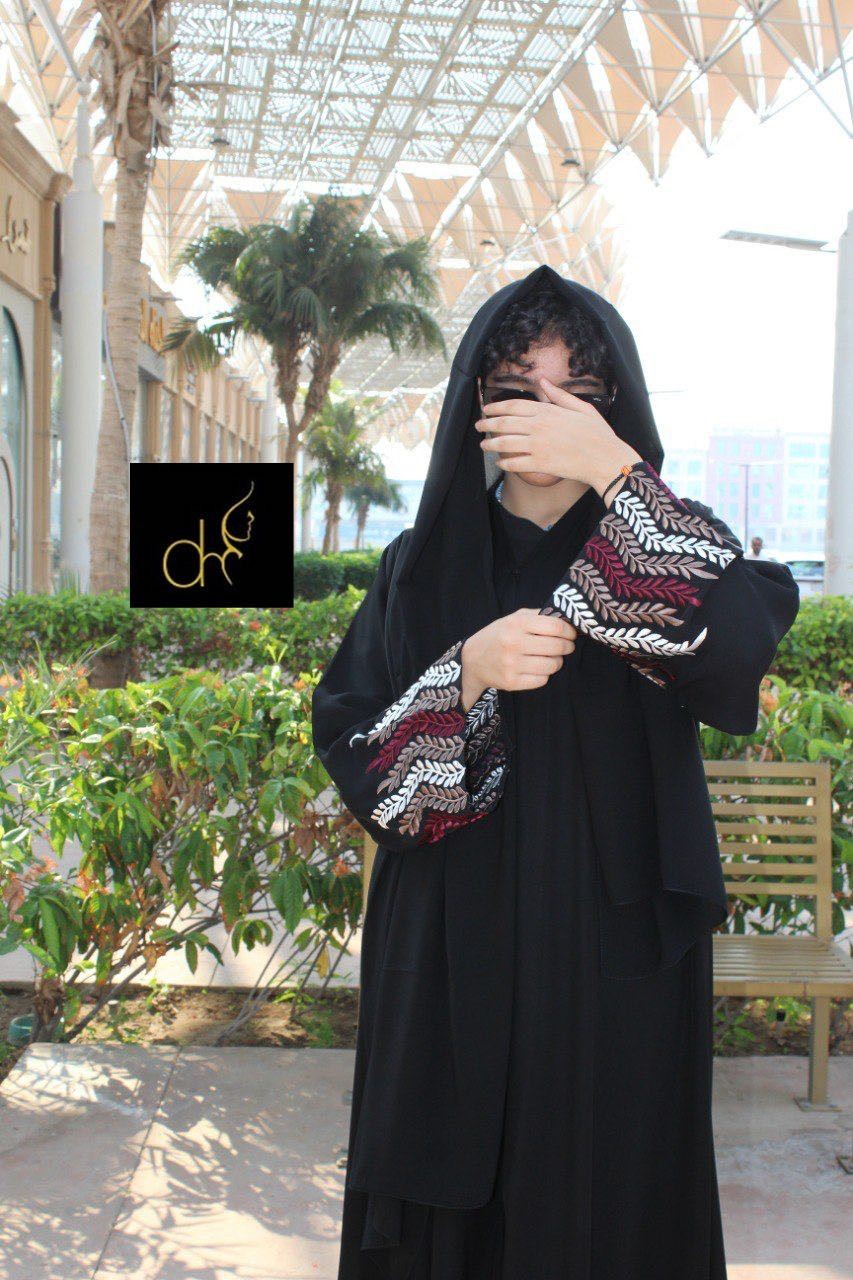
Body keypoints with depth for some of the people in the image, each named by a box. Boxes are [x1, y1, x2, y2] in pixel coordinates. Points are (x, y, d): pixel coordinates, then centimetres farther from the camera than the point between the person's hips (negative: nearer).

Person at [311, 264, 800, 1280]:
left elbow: (744, 642, -21)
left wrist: (615, 472, -22)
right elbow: (349, 743, -1)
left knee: (604, 1197, 8)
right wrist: (468, 672, -18)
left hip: (616, 949, -1)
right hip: (453, 957, 2)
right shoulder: (423, 567, 6)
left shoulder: (667, 551, 2)